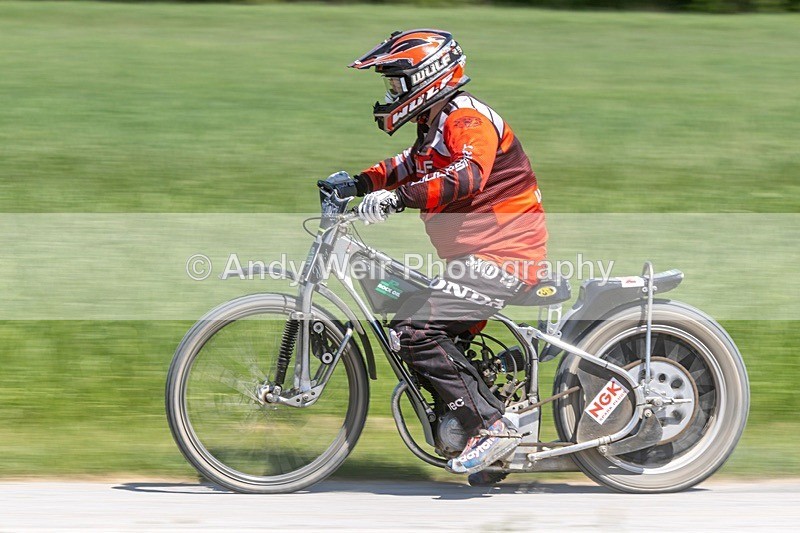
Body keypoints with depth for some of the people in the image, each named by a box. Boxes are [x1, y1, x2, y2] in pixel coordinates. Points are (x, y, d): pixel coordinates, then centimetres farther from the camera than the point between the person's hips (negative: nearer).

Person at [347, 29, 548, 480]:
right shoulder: (435, 122, 18)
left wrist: (398, 197, -43)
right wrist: (360, 183, 19)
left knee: (415, 329, -20)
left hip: (502, 255, -11)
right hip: (477, 254, 11)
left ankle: (492, 427, -20)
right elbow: (413, 165, 35)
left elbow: (466, 177, -34)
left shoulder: (467, 118, -15)